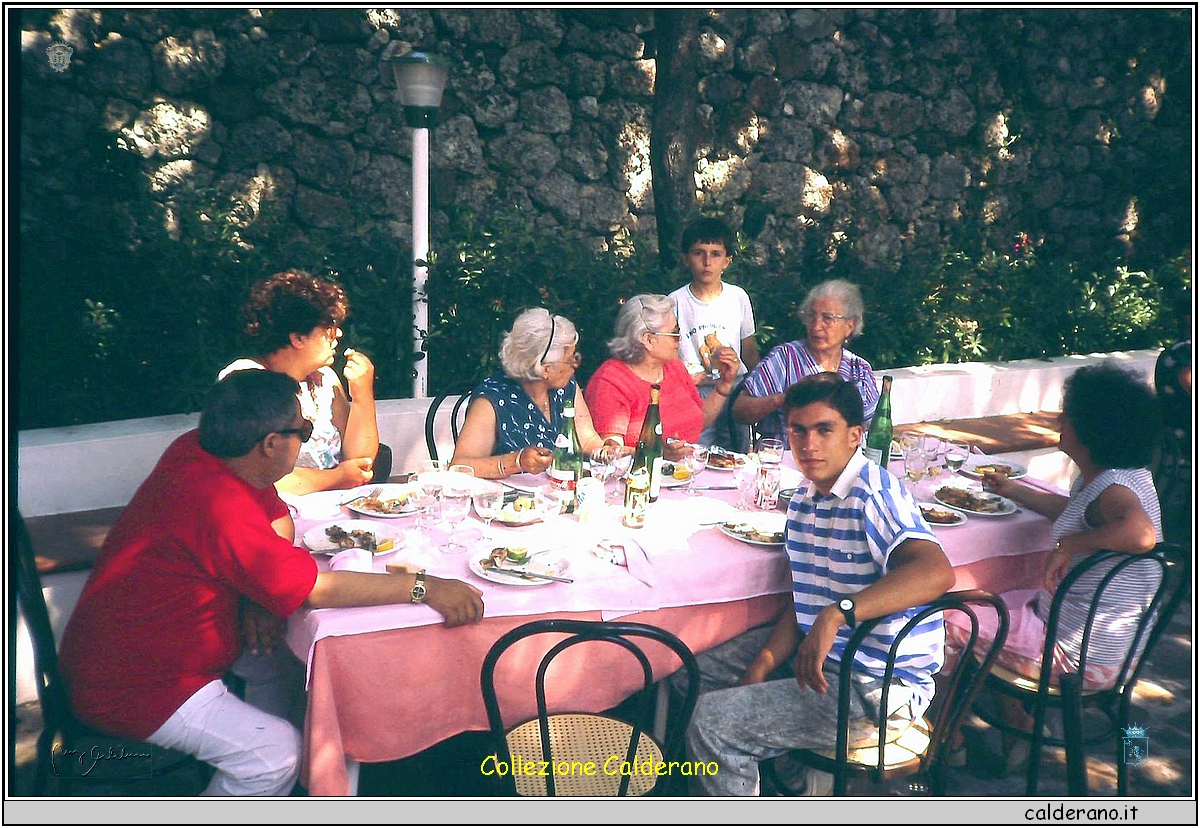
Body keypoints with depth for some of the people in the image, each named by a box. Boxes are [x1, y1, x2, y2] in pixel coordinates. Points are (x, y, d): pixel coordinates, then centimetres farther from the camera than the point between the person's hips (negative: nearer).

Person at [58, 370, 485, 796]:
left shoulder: (195, 448, -4)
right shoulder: (219, 507, -32)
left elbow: (278, 517, 8)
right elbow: (315, 588, -28)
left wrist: (261, 592, -8)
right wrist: (423, 588, -24)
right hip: (130, 688, -10)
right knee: (276, 750, -17)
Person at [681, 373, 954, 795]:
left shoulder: (874, 492, -21)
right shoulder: (805, 499, 7)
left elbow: (936, 572, -38)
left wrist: (838, 613, -45)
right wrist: (766, 660, -2)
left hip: (877, 683, -9)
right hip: (820, 655, 9)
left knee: (711, 722, -17)